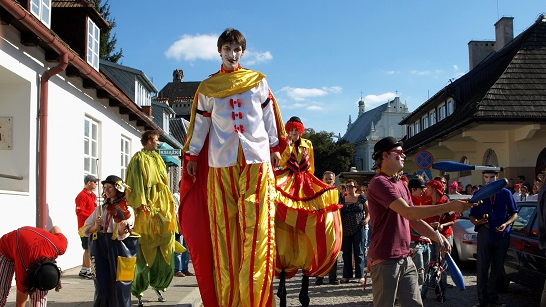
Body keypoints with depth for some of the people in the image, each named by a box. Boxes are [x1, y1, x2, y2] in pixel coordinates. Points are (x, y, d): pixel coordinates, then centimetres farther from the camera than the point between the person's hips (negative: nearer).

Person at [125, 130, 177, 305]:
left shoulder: (157, 158, 21)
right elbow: (138, 181, -12)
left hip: (161, 206, 7)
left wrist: (169, 202, 18)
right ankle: (137, 290, -1)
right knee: (145, 246, -7)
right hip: (147, 207, -7)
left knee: (163, 248, 3)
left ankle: (157, 284, 14)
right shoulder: (139, 159, -2)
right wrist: (141, 204, -21)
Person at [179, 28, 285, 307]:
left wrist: (275, 147, 10)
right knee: (225, 226, -1)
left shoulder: (258, 80, 12)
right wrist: (192, 156, 10)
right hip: (222, 162, 0)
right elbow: (200, 124, 12)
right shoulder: (207, 88, 11)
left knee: (256, 225, -5)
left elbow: (269, 115, 13)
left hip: (256, 159, 0)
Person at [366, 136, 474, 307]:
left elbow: (414, 221, 19)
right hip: (385, 261, -9)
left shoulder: (401, 185, 17)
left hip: (405, 259, 9)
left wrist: (438, 237, 5)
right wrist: (449, 207, -23)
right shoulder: (379, 182, -14)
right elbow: (408, 212, -24)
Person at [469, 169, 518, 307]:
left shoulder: (505, 193, 7)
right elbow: (472, 215, 8)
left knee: (498, 268, 8)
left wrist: (506, 224, -10)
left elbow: (514, 213, 8)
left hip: (502, 235, 1)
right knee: (482, 267, -3)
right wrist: (477, 222, -14)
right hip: (484, 234, -1)